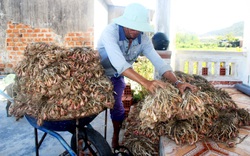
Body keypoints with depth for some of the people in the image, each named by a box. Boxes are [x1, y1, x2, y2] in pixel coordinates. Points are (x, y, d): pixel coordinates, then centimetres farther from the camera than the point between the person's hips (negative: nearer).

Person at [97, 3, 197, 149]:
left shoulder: (143, 38, -18)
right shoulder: (110, 32, -34)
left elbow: (158, 61, -24)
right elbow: (119, 63, -48)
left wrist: (177, 82, -39)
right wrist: (146, 82, -59)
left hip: (116, 77, 3)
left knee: (116, 106, -7)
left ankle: (116, 140, 17)